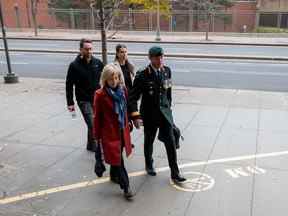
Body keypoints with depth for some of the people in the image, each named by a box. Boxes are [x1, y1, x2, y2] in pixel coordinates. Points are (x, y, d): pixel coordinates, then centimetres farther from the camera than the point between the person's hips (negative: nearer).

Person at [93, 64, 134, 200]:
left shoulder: (123, 90, 0)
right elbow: (97, 117, -9)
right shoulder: (100, 95, -15)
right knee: (116, 159, 0)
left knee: (117, 158, 17)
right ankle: (126, 187, 10)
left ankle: (116, 176, 41)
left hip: (122, 131, 5)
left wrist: (127, 125, 16)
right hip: (109, 133, -5)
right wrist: (97, 136, -6)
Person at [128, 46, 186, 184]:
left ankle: (175, 174, 12)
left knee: (170, 142, 1)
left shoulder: (167, 71, -2)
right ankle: (149, 165, 41)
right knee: (149, 141, 16)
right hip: (150, 114, -3)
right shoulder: (142, 75, -16)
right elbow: (133, 97, -15)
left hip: (165, 112, 3)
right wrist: (135, 116, -22)